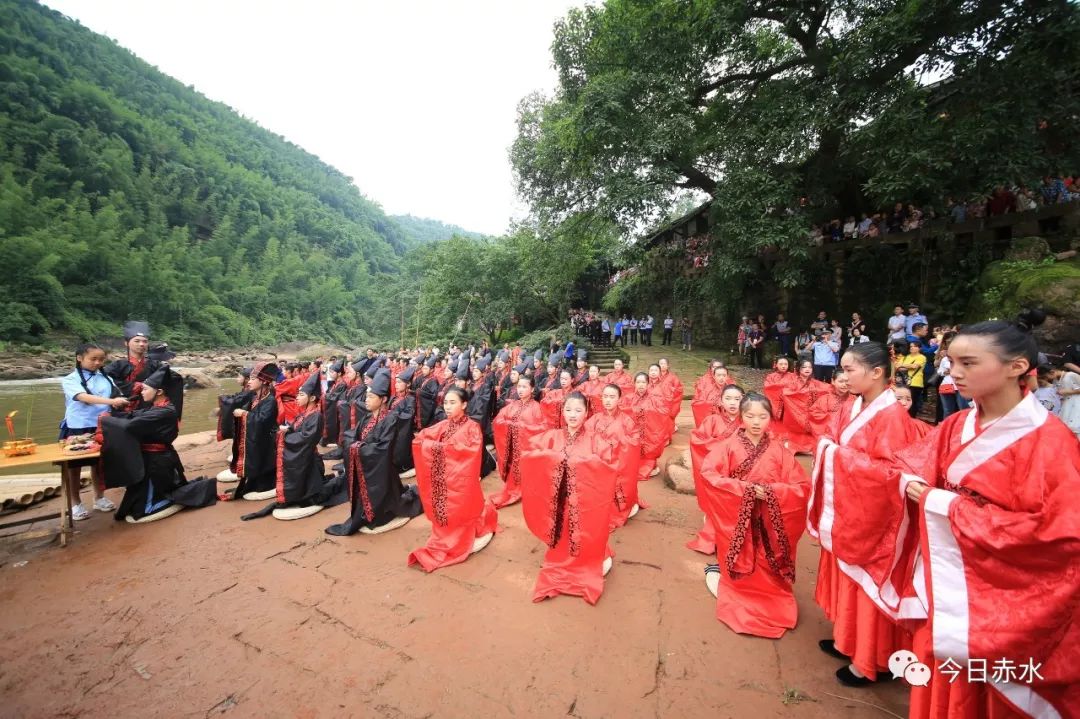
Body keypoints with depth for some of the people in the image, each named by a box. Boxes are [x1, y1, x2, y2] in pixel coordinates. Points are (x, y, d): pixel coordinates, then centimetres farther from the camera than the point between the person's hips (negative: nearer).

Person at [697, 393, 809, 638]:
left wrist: (772, 492, -22)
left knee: (768, 574, 12)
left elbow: (803, 486, -6)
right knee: (743, 574, 9)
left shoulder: (779, 451, -3)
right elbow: (707, 474, -21)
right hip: (737, 521, -2)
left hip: (769, 524, 2)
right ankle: (716, 572, 37)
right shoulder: (729, 446, -10)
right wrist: (743, 488, -25)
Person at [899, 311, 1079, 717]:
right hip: (945, 582, 5)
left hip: (1002, 595, -4)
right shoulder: (956, 426, 0)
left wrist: (953, 506, -20)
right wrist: (914, 485, -18)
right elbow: (910, 470, 4)